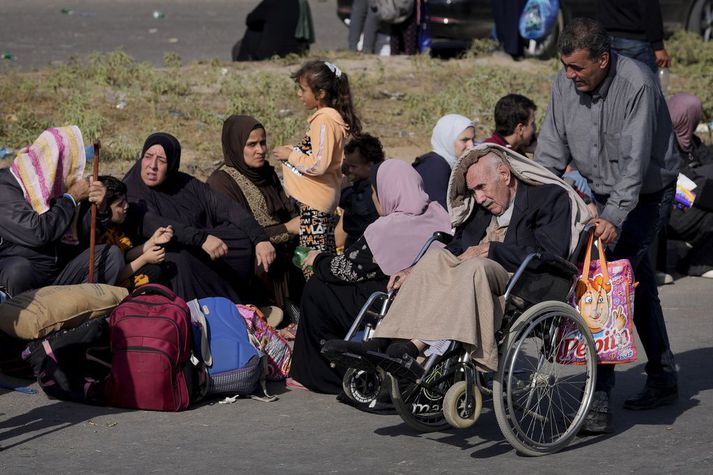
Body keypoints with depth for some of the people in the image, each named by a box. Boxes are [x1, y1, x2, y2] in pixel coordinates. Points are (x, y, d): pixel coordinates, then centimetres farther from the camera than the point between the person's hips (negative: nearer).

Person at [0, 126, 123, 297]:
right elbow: (38, 233, -28)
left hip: (59, 273, 7)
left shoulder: (50, 185, 9)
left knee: (112, 254, -5)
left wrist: (96, 204, -7)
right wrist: (71, 198, -15)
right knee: (19, 268, -40)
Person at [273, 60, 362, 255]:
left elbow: (318, 164, -26)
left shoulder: (323, 121, -19)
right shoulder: (334, 117, 11)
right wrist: (296, 151, 12)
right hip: (327, 200, 10)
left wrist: (290, 156, -13)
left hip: (314, 202, -10)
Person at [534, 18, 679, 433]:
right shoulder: (565, 86, -6)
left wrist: (614, 217, -38)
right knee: (640, 289, 16)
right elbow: (551, 153, -1)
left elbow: (635, 159, -31)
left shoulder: (636, 84, -26)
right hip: (601, 194, 7)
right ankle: (663, 379, 31)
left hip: (647, 195, -7)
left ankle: (600, 396, -22)